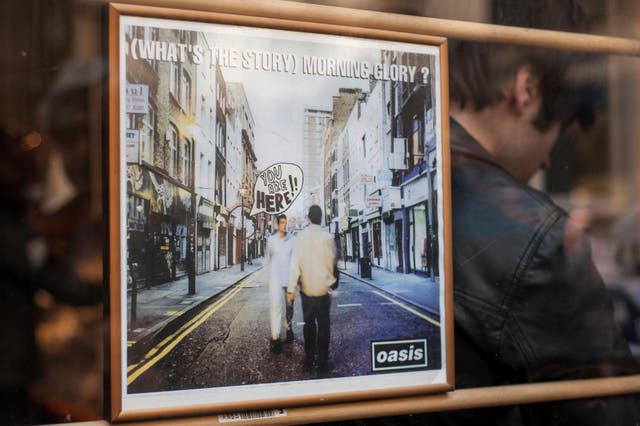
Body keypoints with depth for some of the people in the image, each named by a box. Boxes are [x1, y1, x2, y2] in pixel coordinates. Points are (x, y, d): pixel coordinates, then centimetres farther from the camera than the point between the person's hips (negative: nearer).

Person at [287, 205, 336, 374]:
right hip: (324, 288, -1)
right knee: (323, 325, 6)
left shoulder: (301, 237, -9)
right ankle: (323, 363, 7)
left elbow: (295, 263, -10)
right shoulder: (327, 238, -10)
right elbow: (333, 261, 0)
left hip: (307, 288, 1)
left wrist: (291, 288, -7)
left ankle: (309, 361, 20)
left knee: (309, 324, 14)